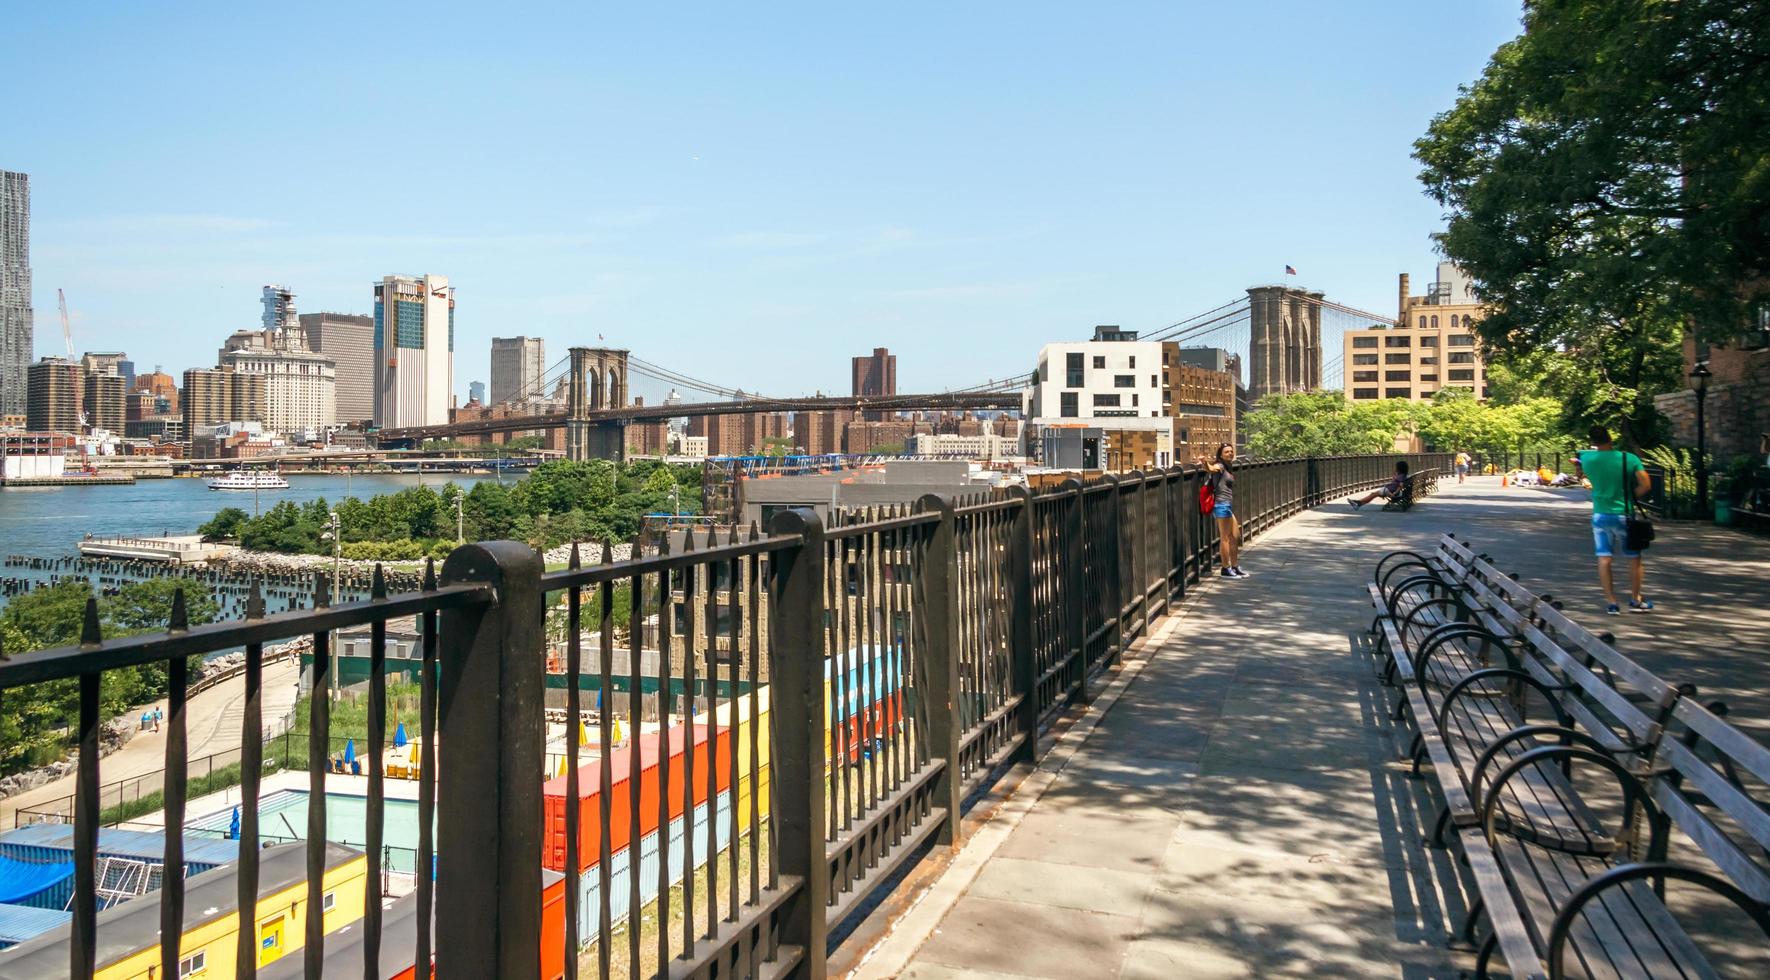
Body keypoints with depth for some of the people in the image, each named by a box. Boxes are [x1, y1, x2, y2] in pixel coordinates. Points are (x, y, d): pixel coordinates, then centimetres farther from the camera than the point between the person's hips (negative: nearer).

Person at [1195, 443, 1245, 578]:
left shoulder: (1228, 467, 17)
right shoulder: (1220, 466, -9)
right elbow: (1211, 468, -32)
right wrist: (1204, 462, -51)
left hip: (1228, 506, 9)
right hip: (1222, 505, -9)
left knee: (1235, 537, 15)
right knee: (1225, 538, -4)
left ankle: (1235, 567, 24)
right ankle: (1226, 569, 1)